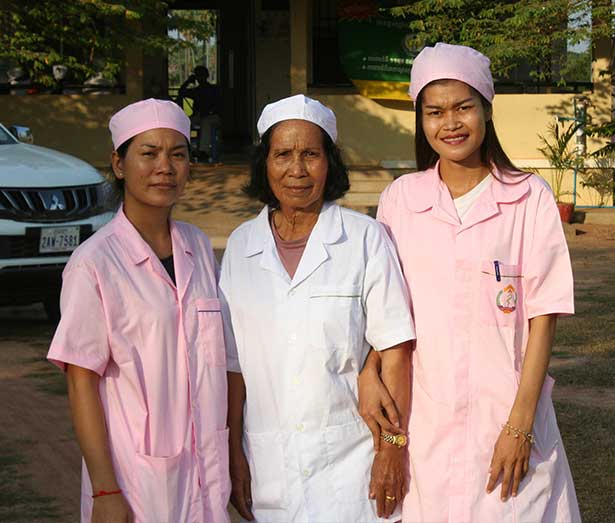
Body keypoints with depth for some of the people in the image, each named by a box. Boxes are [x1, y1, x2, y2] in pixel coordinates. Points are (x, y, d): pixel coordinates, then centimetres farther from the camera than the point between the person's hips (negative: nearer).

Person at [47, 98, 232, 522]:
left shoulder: (200, 249, 5)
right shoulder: (94, 264, -12)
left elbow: (219, 358, 11)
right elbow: (82, 382, -11)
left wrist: (236, 457, 9)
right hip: (135, 480, -5)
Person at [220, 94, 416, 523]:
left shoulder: (366, 239, -3)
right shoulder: (241, 246, 5)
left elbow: (395, 351, -5)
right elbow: (234, 361, 7)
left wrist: (393, 447, -10)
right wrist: (235, 454, 3)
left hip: (350, 457, -2)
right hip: (269, 463, 3)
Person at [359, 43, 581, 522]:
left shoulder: (530, 198, -4)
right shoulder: (400, 199, 3)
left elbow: (543, 316, -5)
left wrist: (521, 424, -10)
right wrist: (368, 371, -7)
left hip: (508, 421, -2)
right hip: (422, 423, 2)